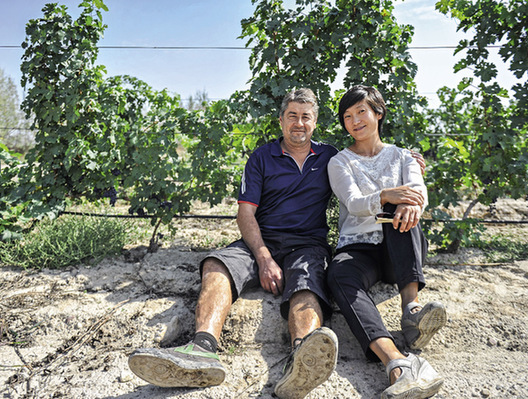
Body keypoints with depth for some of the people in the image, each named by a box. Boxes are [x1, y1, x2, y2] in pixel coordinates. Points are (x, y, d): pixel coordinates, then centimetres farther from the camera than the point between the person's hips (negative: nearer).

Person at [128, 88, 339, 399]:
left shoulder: (329, 157, 16)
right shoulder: (262, 157, 11)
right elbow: (246, 213, 2)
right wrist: (264, 258, -14)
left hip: (308, 244, -1)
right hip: (262, 241, 1)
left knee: (307, 284, -35)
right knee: (216, 265, -29)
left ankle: (302, 363, -64)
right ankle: (203, 349, -51)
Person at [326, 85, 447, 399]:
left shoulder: (402, 157, 15)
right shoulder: (340, 162, 11)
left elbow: (419, 192, -6)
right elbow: (354, 203, -8)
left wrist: (411, 205, -33)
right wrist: (384, 196, -32)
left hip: (399, 252, 2)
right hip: (358, 248, -1)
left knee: (403, 210, -30)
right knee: (339, 274, -36)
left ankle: (412, 307, -39)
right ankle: (399, 363, -54)